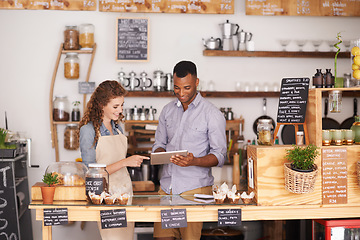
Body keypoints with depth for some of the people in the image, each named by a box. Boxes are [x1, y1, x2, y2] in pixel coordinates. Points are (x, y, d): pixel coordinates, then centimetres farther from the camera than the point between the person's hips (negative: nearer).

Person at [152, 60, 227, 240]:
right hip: (166, 185, 4)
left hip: (194, 187, -4)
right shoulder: (167, 110, 13)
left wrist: (194, 161, -23)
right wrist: (160, 154, -5)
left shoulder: (212, 114, -3)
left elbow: (219, 156, -4)